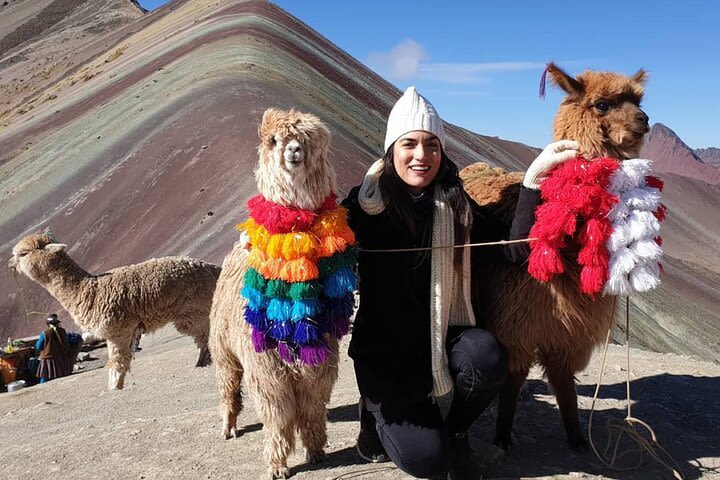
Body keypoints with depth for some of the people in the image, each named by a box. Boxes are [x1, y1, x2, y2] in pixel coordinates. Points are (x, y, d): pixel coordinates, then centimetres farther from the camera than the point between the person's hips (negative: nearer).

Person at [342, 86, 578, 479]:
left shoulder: (457, 205, -1)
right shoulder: (365, 202, -7)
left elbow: (514, 248, -12)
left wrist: (534, 177, -21)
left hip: (444, 339, 3)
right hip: (384, 350, -2)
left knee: (486, 356, -32)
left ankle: (455, 431, 3)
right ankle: (378, 411, 19)